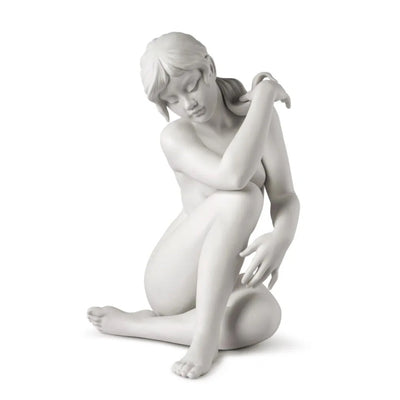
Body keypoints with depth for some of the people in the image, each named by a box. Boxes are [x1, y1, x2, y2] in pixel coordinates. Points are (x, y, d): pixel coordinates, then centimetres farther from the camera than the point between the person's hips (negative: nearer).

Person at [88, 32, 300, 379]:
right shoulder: (175, 135, -12)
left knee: (264, 317, -34)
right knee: (241, 196, -31)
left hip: (221, 283, 4)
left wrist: (281, 237, -30)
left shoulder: (259, 115, -1)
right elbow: (233, 177, -33)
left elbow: (285, 196, -7)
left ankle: (136, 325, -15)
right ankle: (205, 335, -25)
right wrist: (266, 92, -22)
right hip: (172, 282, -4)